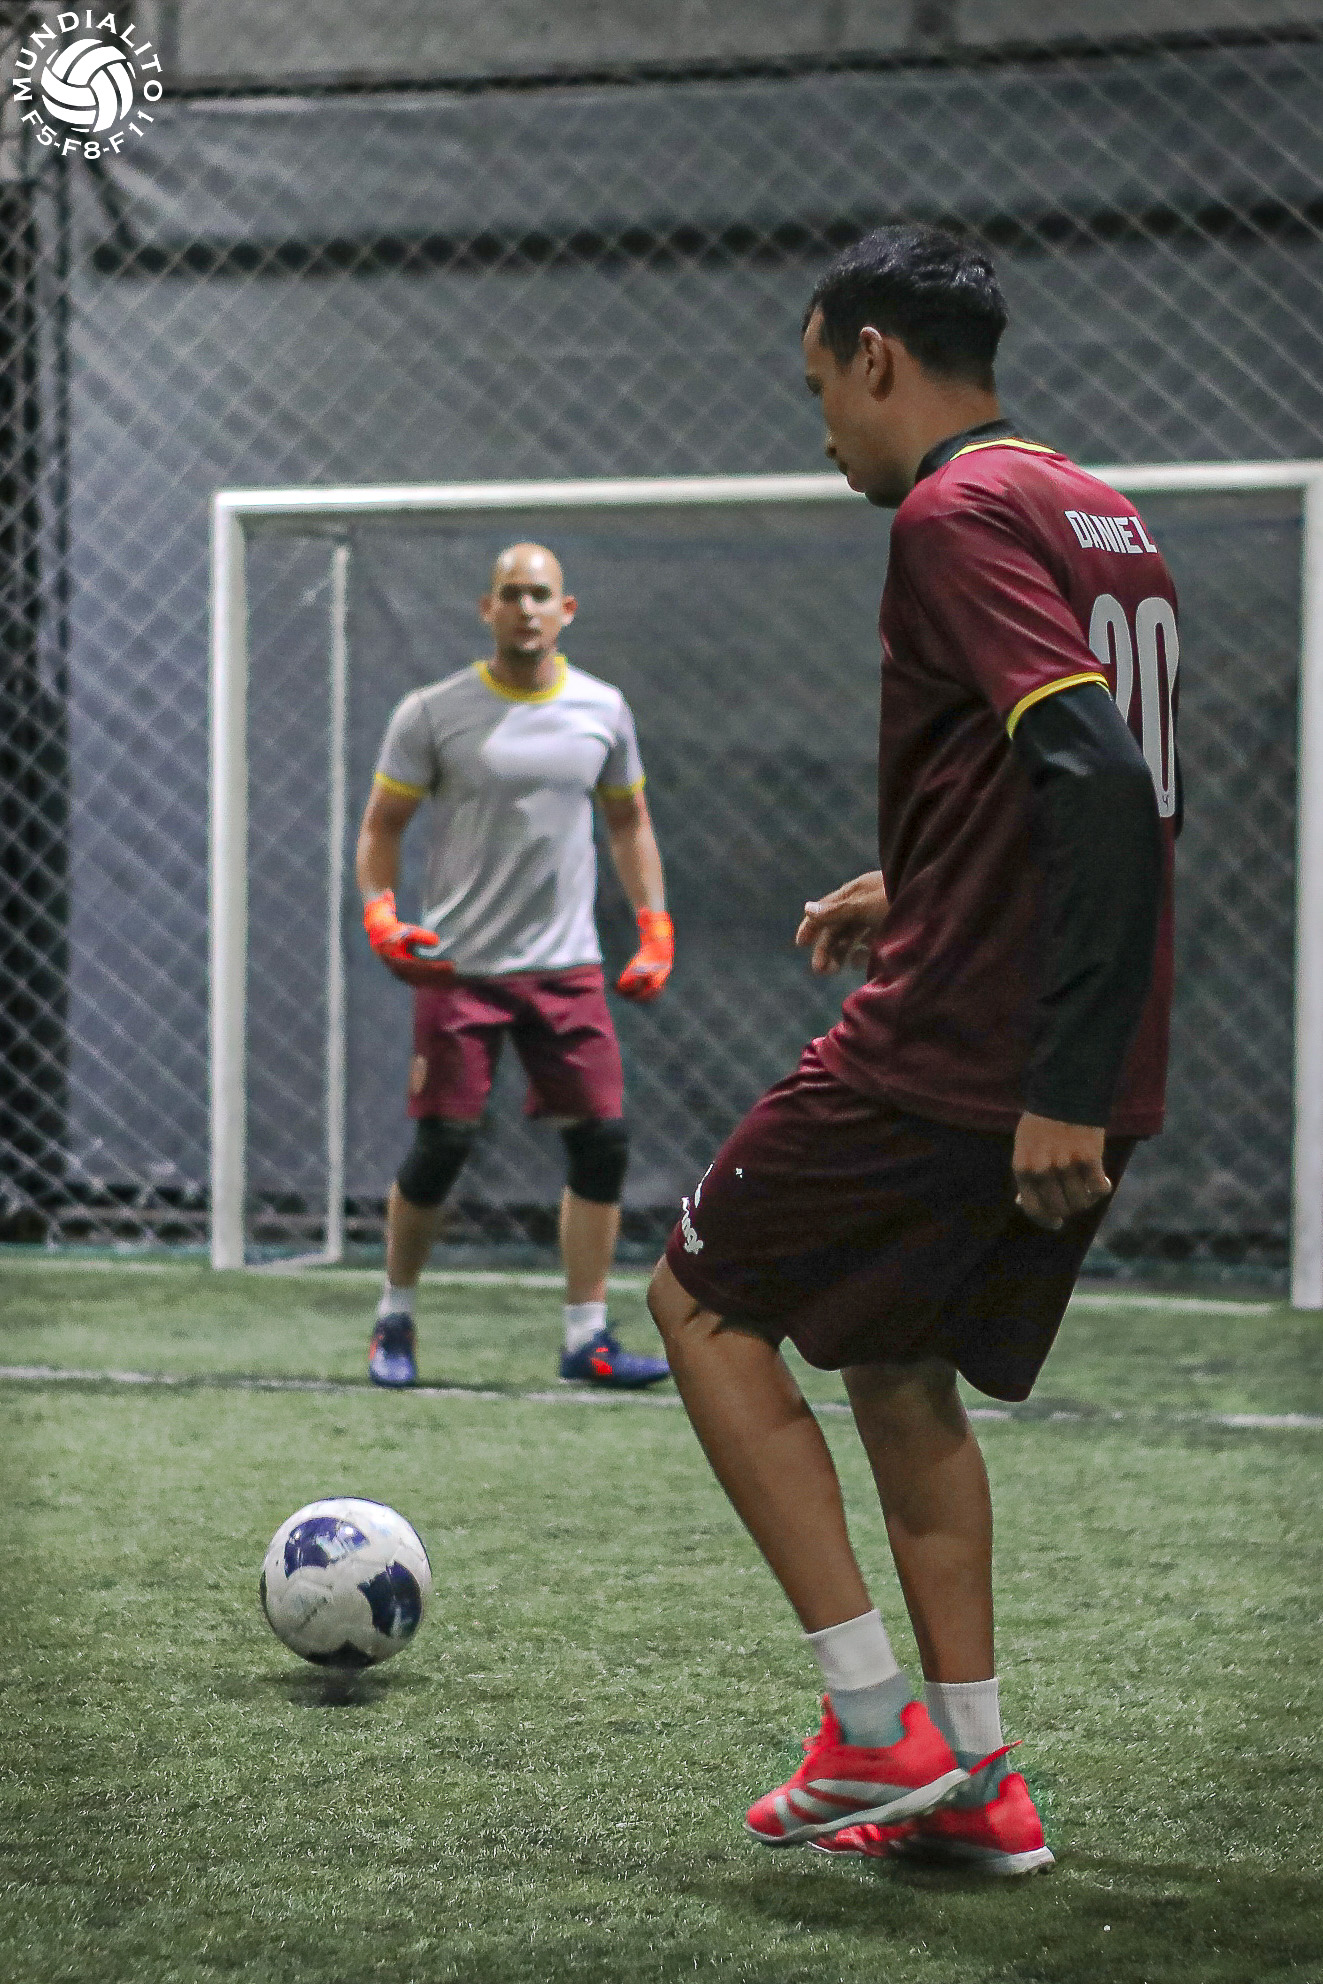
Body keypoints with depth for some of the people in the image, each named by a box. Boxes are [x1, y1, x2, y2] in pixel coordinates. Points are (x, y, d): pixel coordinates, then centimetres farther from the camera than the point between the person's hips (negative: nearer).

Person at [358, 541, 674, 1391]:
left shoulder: (603, 710, 7)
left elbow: (629, 820, 19)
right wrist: (381, 916, -12)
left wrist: (655, 926, 10)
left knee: (604, 1142, -4)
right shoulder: (433, 712, -2)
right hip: (458, 965, -3)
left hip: (567, 964, 3)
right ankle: (395, 1318, 15)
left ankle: (587, 1337, 6)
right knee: (442, 1146, -6)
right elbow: (382, 825, 4)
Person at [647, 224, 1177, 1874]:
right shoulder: (1099, 514, 15)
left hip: (953, 1058, -9)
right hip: (1084, 1079, 9)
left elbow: (1102, 782, -25)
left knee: (704, 1303, 7)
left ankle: (878, 1728, 3)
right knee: (896, 1374, 20)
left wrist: (1061, 1085, -27)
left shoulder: (955, 515, -13)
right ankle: (970, 1783, 19)